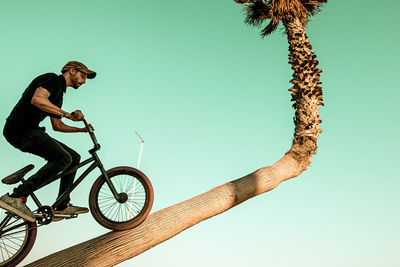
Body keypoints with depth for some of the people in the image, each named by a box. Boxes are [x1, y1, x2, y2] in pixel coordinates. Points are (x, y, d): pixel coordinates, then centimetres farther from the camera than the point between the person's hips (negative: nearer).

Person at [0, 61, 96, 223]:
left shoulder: (58, 93, 24)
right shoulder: (52, 79, -5)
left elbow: (57, 126, 27)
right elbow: (37, 99, -25)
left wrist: (82, 129, 19)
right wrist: (68, 115, -25)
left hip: (30, 130, 10)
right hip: (20, 129, -10)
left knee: (74, 157, 6)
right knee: (63, 158, -23)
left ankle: (63, 206, 8)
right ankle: (15, 197, -23)